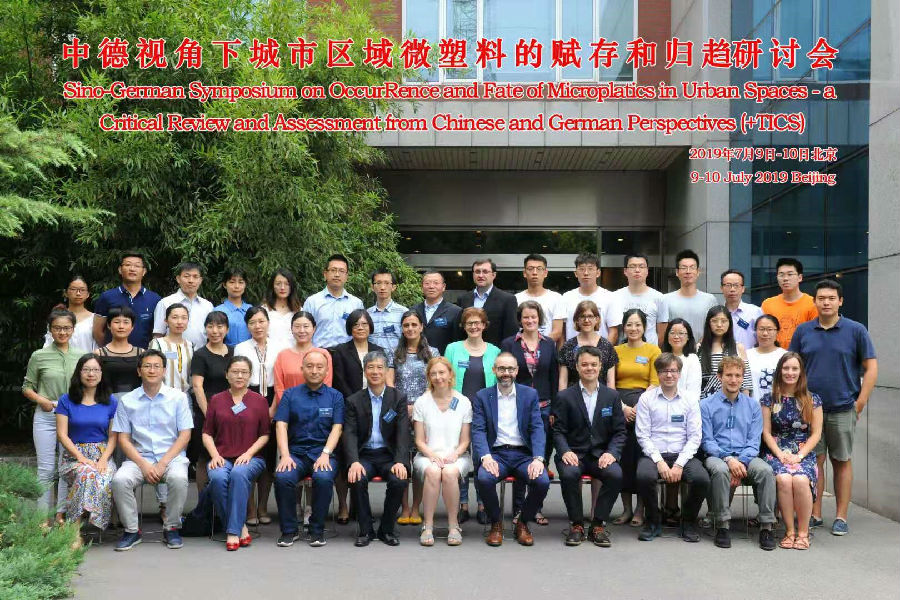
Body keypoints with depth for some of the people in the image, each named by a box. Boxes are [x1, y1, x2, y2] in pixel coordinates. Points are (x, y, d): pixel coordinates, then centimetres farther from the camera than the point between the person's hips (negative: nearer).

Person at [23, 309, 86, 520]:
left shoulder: (82, 356, 5)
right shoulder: (39, 356, 1)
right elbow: (27, 387, 8)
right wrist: (41, 400, -10)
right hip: (46, 416, -1)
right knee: (46, 468, 2)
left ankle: (61, 514, 16)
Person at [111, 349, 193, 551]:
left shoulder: (178, 397, 4)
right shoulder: (127, 401, 8)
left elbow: (185, 435, 0)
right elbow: (123, 439, 4)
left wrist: (163, 463, -11)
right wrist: (144, 465, -11)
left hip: (171, 456, -1)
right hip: (139, 458, 2)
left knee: (178, 478, -33)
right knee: (119, 480, -28)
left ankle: (172, 528, -12)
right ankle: (131, 530, -9)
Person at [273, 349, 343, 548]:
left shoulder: (335, 396, 10)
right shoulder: (290, 394, 11)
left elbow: (337, 428, 1)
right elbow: (281, 425, 2)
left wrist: (325, 454, -15)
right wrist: (285, 455, -13)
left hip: (324, 453, -1)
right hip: (296, 452, 1)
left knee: (323, 478, -33)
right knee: (283, 477, -29)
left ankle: (317, 530, -12)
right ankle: (289, 530, -10)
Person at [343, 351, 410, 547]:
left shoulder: (398, 398, 5)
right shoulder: (354, 401, 5)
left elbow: (403, 433, -4)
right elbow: (350, 434, -4)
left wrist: (400, 462, -21)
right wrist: (354, 462, -23)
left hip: (389, 455, 0)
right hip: (364, 455, 0)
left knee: (400, 480, -28)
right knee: (358, 479, -30)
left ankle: (387, 529, -5)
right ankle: (365, 530, -10)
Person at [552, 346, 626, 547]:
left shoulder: (611, 396, 9)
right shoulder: (565, 397, 4)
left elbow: (620, 431, 7)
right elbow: (558, 431, 1)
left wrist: (611, 453, -11)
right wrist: (565, 451, -18)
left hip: (601, 454, 1)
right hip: (573, 454, -1)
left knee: (616, 475, -30)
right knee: (569, 475, -34)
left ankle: (598, 524, -11)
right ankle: (576, 524, -12)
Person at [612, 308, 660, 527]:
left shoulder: (653, 350, 7)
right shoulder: (616, 351, 13)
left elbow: (655, 383, -1)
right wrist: (623, 407, -7)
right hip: (619, 404, 2)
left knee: (641, 453, -7)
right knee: (622, 454, -3)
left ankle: (641, 509, 0)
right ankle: (626, 508, 4)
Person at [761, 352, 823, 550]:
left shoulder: (812, 399, 9)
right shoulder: (769, 399, 9)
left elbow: (816, 433, 6)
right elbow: (766, 432, 6)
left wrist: (799, 455, -8)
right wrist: (780, 454, -9)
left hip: (804, 453, 0)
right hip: (776, 452, 0)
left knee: (800, 480, -33)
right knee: (783, 479, -32)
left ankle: (803, 532, -17)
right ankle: (789, 531, -19)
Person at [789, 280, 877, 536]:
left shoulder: (856, 330, 0)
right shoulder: (803, 331, 5)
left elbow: (871, 368, 0)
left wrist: (860, 403, -6)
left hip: (843, 409, -2)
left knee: (842, 462, 6)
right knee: (814, 461, 5)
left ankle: (841, 517, 14)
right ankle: (815, 515, 14)